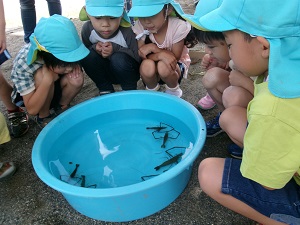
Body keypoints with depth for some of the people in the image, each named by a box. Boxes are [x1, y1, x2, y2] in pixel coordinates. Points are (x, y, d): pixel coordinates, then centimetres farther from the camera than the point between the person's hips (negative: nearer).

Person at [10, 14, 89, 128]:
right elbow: (32, 109, -33)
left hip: (54, 88, 3)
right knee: (41, 75, -34)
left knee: (77, 78, -27)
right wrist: (47, 79, -46)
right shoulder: (23, 63, -34)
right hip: (32, 93, -3)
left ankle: (62, 107, 1)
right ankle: (43, 117, -10)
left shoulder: (63, 51, -27)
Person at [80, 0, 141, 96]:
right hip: (105, 73, 3)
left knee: (119, 58, -34)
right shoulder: (87, 29, -15)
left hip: (126, 72, -3)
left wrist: (116, 49, -33)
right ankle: (105, 89, -4)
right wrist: (95, 48, -25)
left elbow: (139, 57, -22)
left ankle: (130, 90, -7)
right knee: (88, 55, -22)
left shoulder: (128, 32, -26)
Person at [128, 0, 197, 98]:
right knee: (147, 65, -33)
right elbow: (140, 56, -18)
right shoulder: (139, 27, -19)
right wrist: (160, 55, -38)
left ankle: (173, 90, -2)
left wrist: (153, 48, -34)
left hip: (174, 65, -1)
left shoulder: (178, 27, -26)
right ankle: (152, 90, 0)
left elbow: (175, 57, -20)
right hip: (152, 71, 2)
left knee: (163, 67, -35)